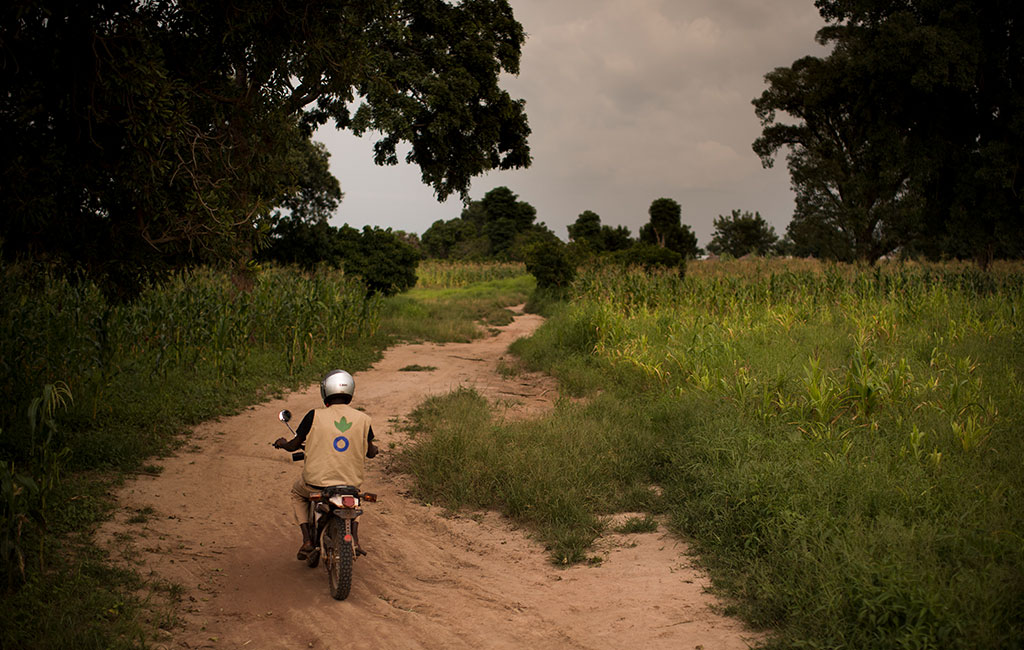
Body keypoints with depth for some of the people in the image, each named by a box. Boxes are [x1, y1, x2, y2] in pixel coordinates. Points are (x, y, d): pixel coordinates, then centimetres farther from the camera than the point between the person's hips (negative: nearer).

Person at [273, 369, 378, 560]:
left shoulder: (315, 416, -9)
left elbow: (294, 445, 2)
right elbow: (370, 452, 11)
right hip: (351, 482, 2)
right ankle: (354, 539, 22)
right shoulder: (362, 419, -2)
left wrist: (282, 443, 26)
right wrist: (374, 449, 36)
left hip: (318, 481, -2)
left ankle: (307, 540, 16)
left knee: (298, 494, 32)